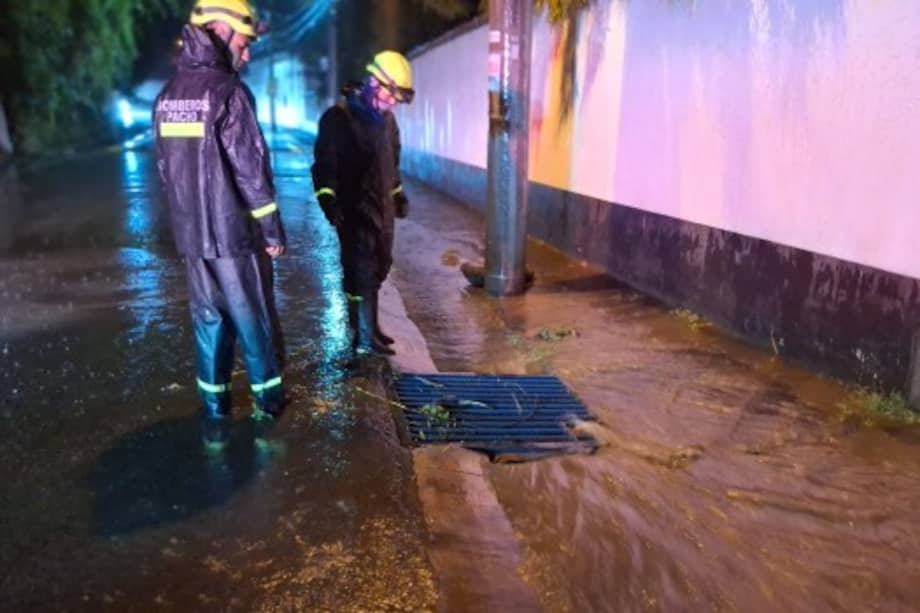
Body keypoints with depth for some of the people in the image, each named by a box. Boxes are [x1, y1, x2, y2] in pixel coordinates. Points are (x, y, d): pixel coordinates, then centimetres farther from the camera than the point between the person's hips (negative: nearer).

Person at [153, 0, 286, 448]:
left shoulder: (167, 96, 9)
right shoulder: (229, 93, -14)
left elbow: (166, 169, 14)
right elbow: (252, 170, -16)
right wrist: (273, 230, -8)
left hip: (190, 233, 6)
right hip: (234, 231, -6)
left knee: (208, 319, 12)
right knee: (252, 317, 8)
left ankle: (215, 412, 16)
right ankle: (268, 398, 22)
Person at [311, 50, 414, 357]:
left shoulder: (386, 119, 13)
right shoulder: (338, 117, -11)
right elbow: (324, 163, -15)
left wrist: (398, 194, 24)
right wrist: (328, 200, -25)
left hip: (382, 206, 8)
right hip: (354, 208, -8)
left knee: (378, 267, 13)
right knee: (361, 269, -8)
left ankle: (366, 325, 27)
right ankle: (364, 338, -2)